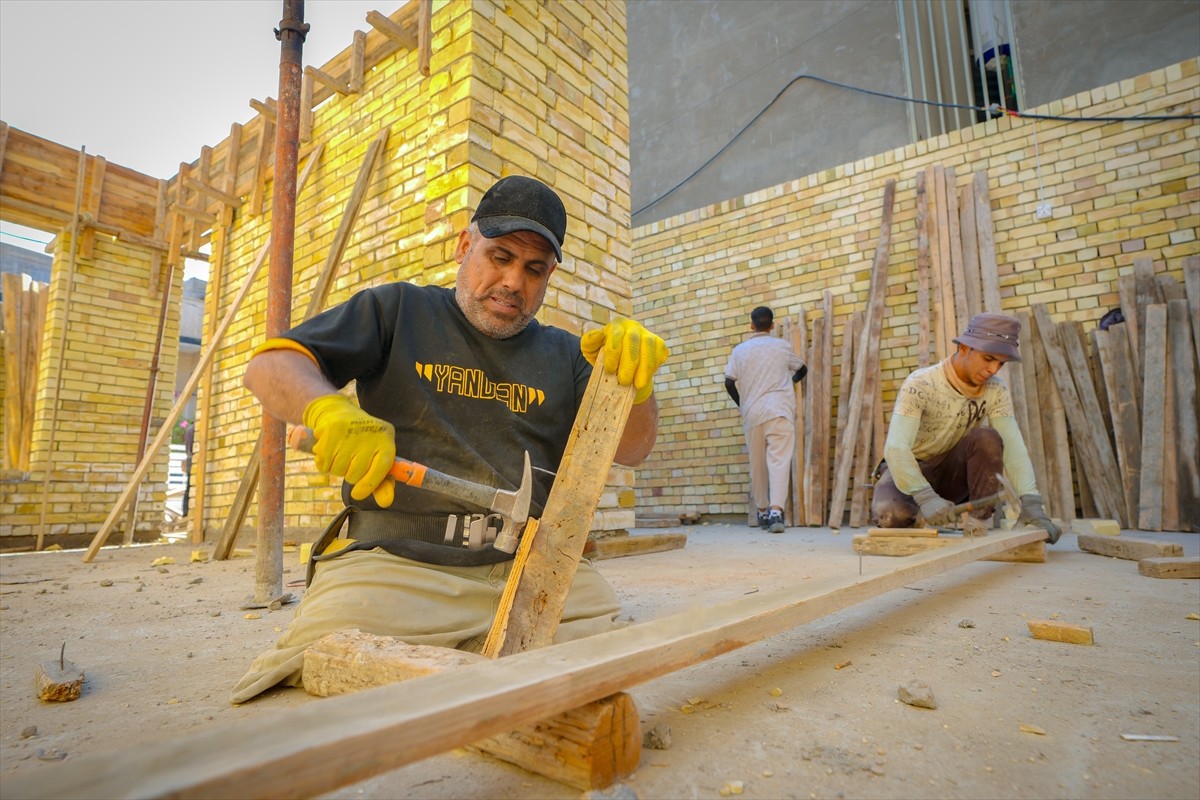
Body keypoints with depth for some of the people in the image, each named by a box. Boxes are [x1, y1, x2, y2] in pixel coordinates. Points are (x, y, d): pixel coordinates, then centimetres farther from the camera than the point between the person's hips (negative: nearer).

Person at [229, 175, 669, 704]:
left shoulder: (564, 356, 16)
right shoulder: (398, 310, 12)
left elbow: (631, 450, 6)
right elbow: (270, 366, 6)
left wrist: (636, 381, -16)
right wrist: (328, 408, -18)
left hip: (531, 571, 3)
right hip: (394, 560, -2)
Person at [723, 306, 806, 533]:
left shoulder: (740, 350, 9)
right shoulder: (782, 346, 9)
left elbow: (729, 383, 4)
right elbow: (802, 369, 25)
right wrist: (791, 380, 46)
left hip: (752, 412, 1)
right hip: (780, 410, -1)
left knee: (757, 464, 11)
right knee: (779, 461, -7)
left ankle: (763, 512, 21)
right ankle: (776, 511, -21)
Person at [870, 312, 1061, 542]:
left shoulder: (996, 391, -9)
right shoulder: (920, 385, -24)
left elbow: (1013, 446, -17)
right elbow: (895, 448, -34)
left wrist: (1031, 502, -33)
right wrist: (926, 497, -47)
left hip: (952, 472, 4)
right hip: (909, 470, -4)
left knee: (987, 438, -27)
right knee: (892, 514, -37)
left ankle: (977, 525, -15)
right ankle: (914, 520, -1)